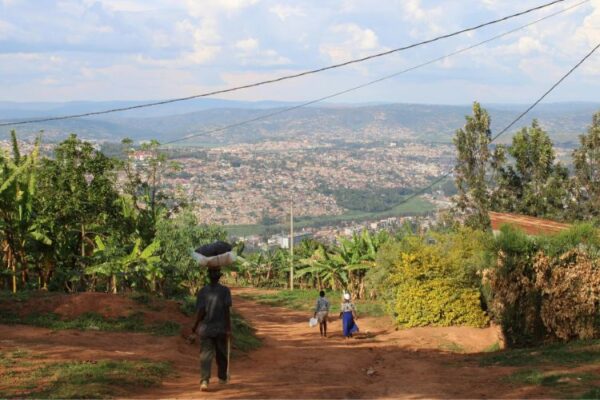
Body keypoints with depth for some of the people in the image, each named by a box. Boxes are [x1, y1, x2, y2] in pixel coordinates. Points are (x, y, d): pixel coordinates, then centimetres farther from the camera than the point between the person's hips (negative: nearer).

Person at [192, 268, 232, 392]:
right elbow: (227, 310, -10)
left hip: (205, 328, 0)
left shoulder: (203, 291, -3)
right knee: (222, 354, 18)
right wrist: (229, 328, -8)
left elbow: (201, 311, -7)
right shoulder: (225, 290, -6)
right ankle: (222, 378, 33)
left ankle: (204, 380, -19)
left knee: (205, 355, -3)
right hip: (221, 328, 0)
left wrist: (195, 326, 4)